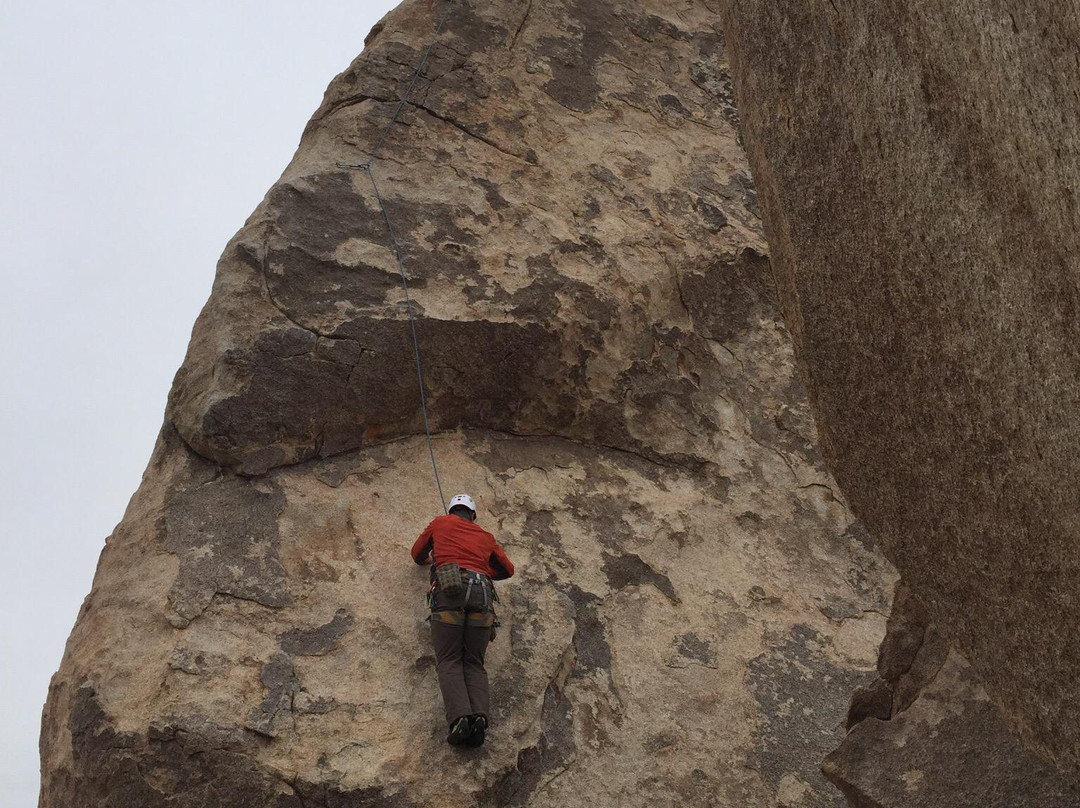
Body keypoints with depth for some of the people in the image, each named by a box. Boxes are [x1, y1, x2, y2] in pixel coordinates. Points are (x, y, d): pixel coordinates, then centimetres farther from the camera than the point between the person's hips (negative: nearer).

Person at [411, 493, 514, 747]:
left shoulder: (440, 523, 25)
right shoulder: (485, 536, 30)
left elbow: (417, 554, 39)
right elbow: (507, 569, 39)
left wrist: (429, 558, 61)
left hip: (449, 588, -2)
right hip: (481, 592, 2)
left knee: (449, 661, -6)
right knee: (474, 663, 3)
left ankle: (459, 717, -30)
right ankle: (480, 715, -24)